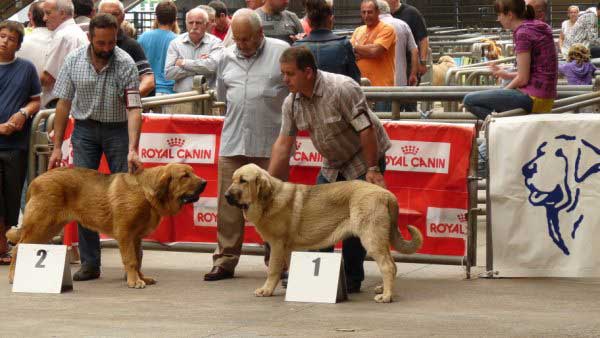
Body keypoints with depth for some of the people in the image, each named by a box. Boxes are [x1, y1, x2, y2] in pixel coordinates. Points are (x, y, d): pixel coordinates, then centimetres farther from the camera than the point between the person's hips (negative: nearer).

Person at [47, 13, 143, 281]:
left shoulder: (126, 64, -15)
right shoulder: (74, 61, -6)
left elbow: (134, 108, -20)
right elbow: (64, 103, 1)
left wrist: (132, 149, -31)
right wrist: (57, 146, -1)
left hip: (118, 128, -2)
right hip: (85, 128, 2)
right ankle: (90, 263, 2)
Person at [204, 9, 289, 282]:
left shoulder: (281, 52, -2)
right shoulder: (227, 57, 11)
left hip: (271, 144, -4)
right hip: (233, 143, 4)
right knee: (229, 204, 3)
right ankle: (225, 261, 10)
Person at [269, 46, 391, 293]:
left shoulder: (342, 89, -28)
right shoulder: (292, 102, -7)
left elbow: (366, 129, -26)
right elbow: (284, 143, -4)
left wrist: (373, 169, -26)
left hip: (363, 160, -7)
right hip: (333, 165, 7)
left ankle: (352, 280, 2)